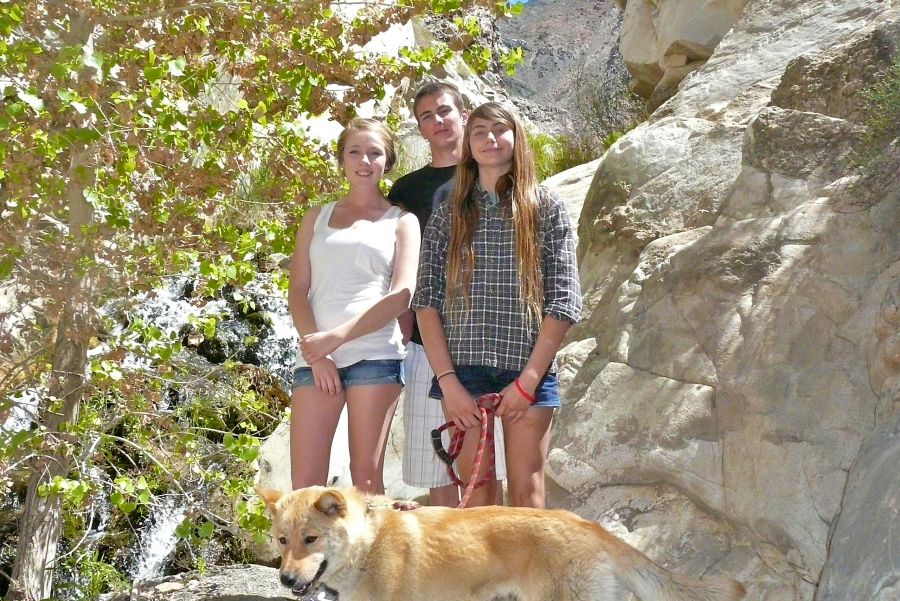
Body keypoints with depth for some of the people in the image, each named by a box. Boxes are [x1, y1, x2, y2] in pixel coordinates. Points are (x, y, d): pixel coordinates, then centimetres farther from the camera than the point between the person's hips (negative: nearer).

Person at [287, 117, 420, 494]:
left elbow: (401, 295, -2)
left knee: (366, 474, -2)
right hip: (315, 357, 2)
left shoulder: (401, 221, 10)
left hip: (376, 354, -2)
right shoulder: (317, 218, 18)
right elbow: (298, 290, 10)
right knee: (304, 484, -4)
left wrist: (337, 336, -11)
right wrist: (317, 352, -5)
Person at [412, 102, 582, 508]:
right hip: (463, 369, 1)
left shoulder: (546, 210, 5)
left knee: (526, 490, 0)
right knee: (473, 490, 1)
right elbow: (426, 300, 3)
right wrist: (448, 380, -7)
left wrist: (528, 380, -7)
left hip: (526, 370, -1)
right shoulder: (449, 215, 10)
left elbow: (564, 301, 0)